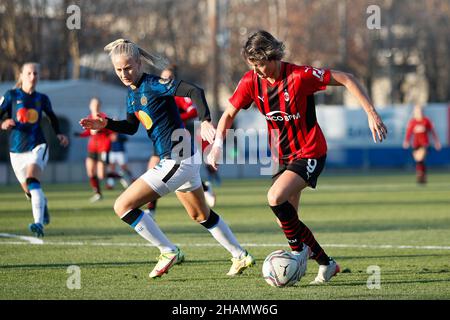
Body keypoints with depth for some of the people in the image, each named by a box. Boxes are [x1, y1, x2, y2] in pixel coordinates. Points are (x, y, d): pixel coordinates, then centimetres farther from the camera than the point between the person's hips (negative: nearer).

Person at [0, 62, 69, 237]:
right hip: (17, 150, 2)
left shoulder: (42, 98, 6)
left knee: (32, 180, -28)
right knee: (29, 190, 10)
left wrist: (59, 134, 11)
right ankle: (43, 205, 47)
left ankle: (39, 223, -39)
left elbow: (52, 117, 24)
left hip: (37, 146, -2)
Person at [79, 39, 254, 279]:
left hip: (178, 160, -10)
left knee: (123, 206, -11)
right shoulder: (132, 91, 9)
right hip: (183, 160, 10)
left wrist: (205, 121, -40)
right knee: (201, 215, 27)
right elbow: (131, 126, 20)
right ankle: (241, 256, 38)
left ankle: (169, 252, -4)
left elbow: (195, 91, -27)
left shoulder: (153, 85, -18)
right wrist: (106, 124, 4)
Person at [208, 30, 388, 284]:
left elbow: (346, 80, -16)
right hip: (284, 156, 7)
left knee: (276, 197, -27)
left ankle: (299, 249, -4)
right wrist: (218, 143, -14)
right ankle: (326, 264, 24)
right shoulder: (251, 81, -7)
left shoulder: (299, 75, -22)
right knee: (285, 221, 6)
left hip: (310, 153, -7)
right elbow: (229, 114, 4)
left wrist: (372, 113, -22)